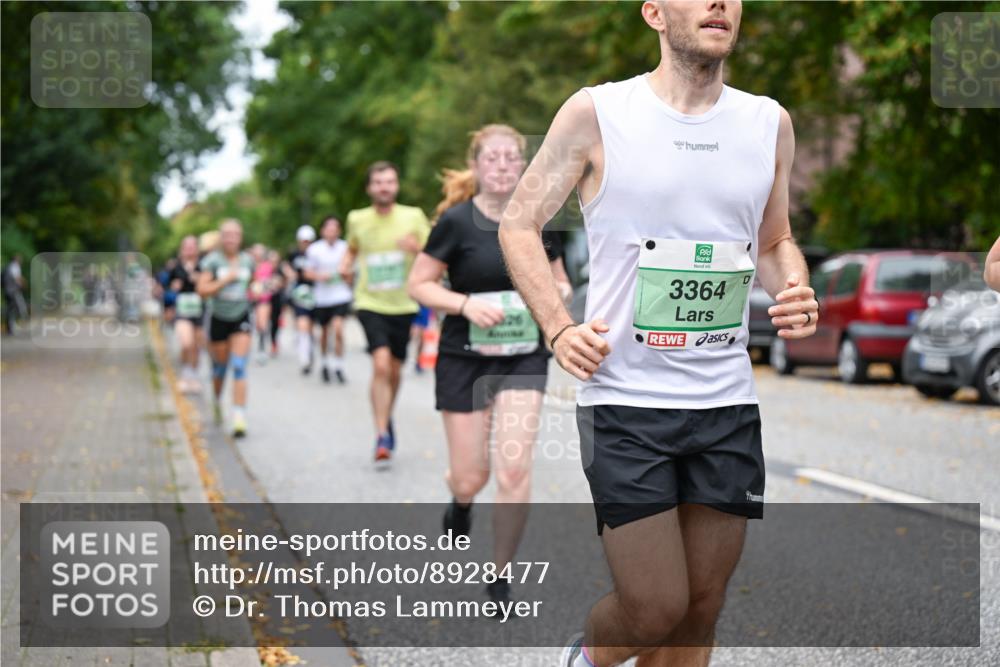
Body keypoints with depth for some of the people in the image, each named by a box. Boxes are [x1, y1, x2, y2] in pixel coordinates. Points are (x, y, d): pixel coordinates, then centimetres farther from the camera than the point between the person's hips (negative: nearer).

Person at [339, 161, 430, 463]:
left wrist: (417, 248, -20)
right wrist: (346, 264, 2)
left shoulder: (413, 217, -3)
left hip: (402, 305, 2)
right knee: (381, 364, -20)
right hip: (370, 303, -1)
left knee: (394, 371, 13)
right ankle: (382, 435, -17)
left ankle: (386, 420, 40)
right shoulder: (357, 220, 1)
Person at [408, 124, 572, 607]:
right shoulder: (456, 221, -9)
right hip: (464, 360, -2)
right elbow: (419, 285, -5)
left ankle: (499, 580, 6)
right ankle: (460, 502, 45)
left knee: (515, 469, -10)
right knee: (470, 477, 4)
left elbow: (559, 281, 14)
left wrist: (558, 296, -9)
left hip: (524, 359, 2)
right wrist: (465, 303, -21)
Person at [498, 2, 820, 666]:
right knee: (655, 609, -7)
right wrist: (559, 328, -9)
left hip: (728, 405, 4)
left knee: (700, 611, 7)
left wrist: (794, 289, -2)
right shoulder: (595, 113, -4)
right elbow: (519, 224, 4)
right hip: (624, 401, -4)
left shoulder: (770, 123, 9)